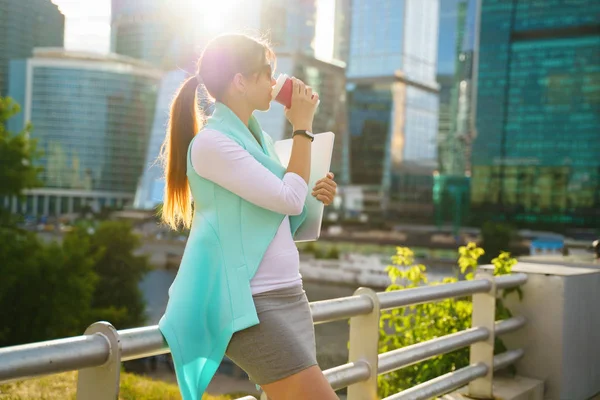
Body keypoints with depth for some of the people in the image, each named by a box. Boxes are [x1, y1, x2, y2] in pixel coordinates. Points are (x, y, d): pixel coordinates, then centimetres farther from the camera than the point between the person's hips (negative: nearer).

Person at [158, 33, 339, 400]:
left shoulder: (258, 136, 13)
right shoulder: (211, 142, -13)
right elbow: (288, 200, -17)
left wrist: (313, 194, 4)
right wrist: (303, 127, -8)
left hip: (289, 295, 9)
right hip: (251, 302, -9)